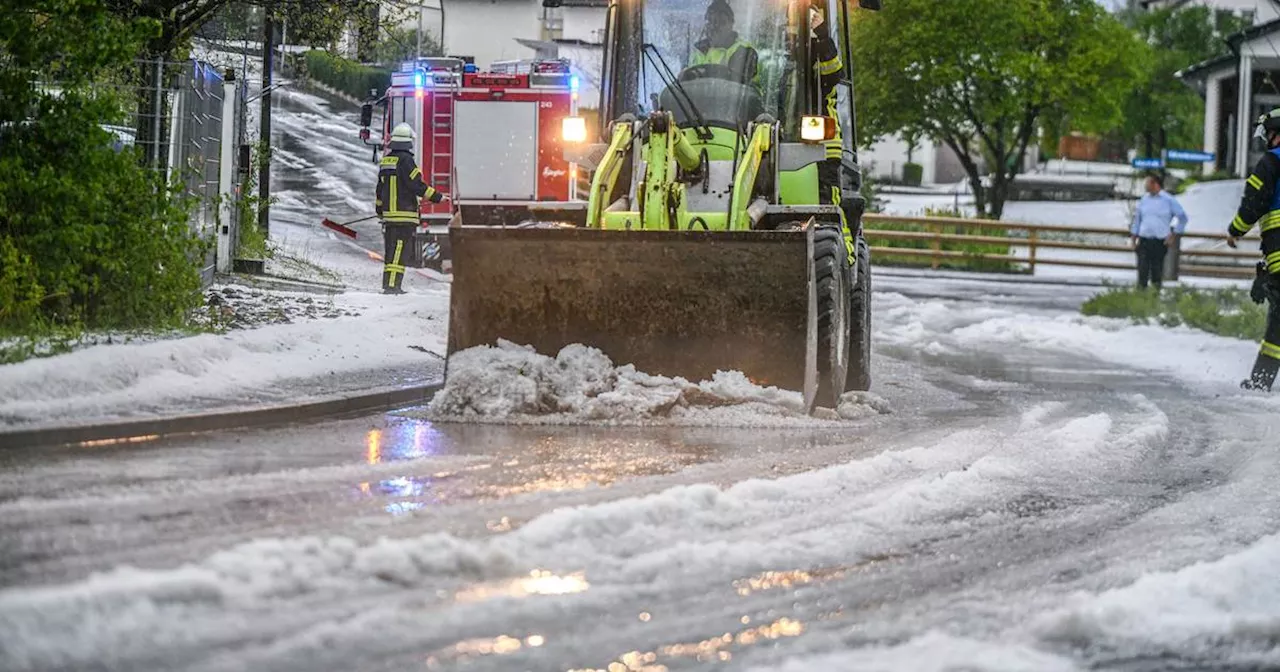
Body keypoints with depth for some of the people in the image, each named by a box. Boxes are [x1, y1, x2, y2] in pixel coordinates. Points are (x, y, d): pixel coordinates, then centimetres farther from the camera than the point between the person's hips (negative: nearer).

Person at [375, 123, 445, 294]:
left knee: (391, 249, 13)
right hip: (405, 214, -8)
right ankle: (392, 285, -13)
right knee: (399, 250, -9)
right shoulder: (405, 160, -13)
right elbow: (416, 184, -16)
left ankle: (388, 284, 16)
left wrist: (379, 207, 34)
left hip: (389, 214, 8)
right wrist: (436, 196, -8)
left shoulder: (385, 161, 13)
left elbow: (381, 186, 22)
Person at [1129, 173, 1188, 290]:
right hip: (1144, 240, 3)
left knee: (1157, 270, 1)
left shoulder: (1169, 200, -1)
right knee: (1142, 269, -4)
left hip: (1160, 241, -3)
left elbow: (1182, 218, 4)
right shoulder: (1144, 199, 11)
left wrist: (1174, 235, -1)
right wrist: (1133, 236, 12)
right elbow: (1137, 218, 19)